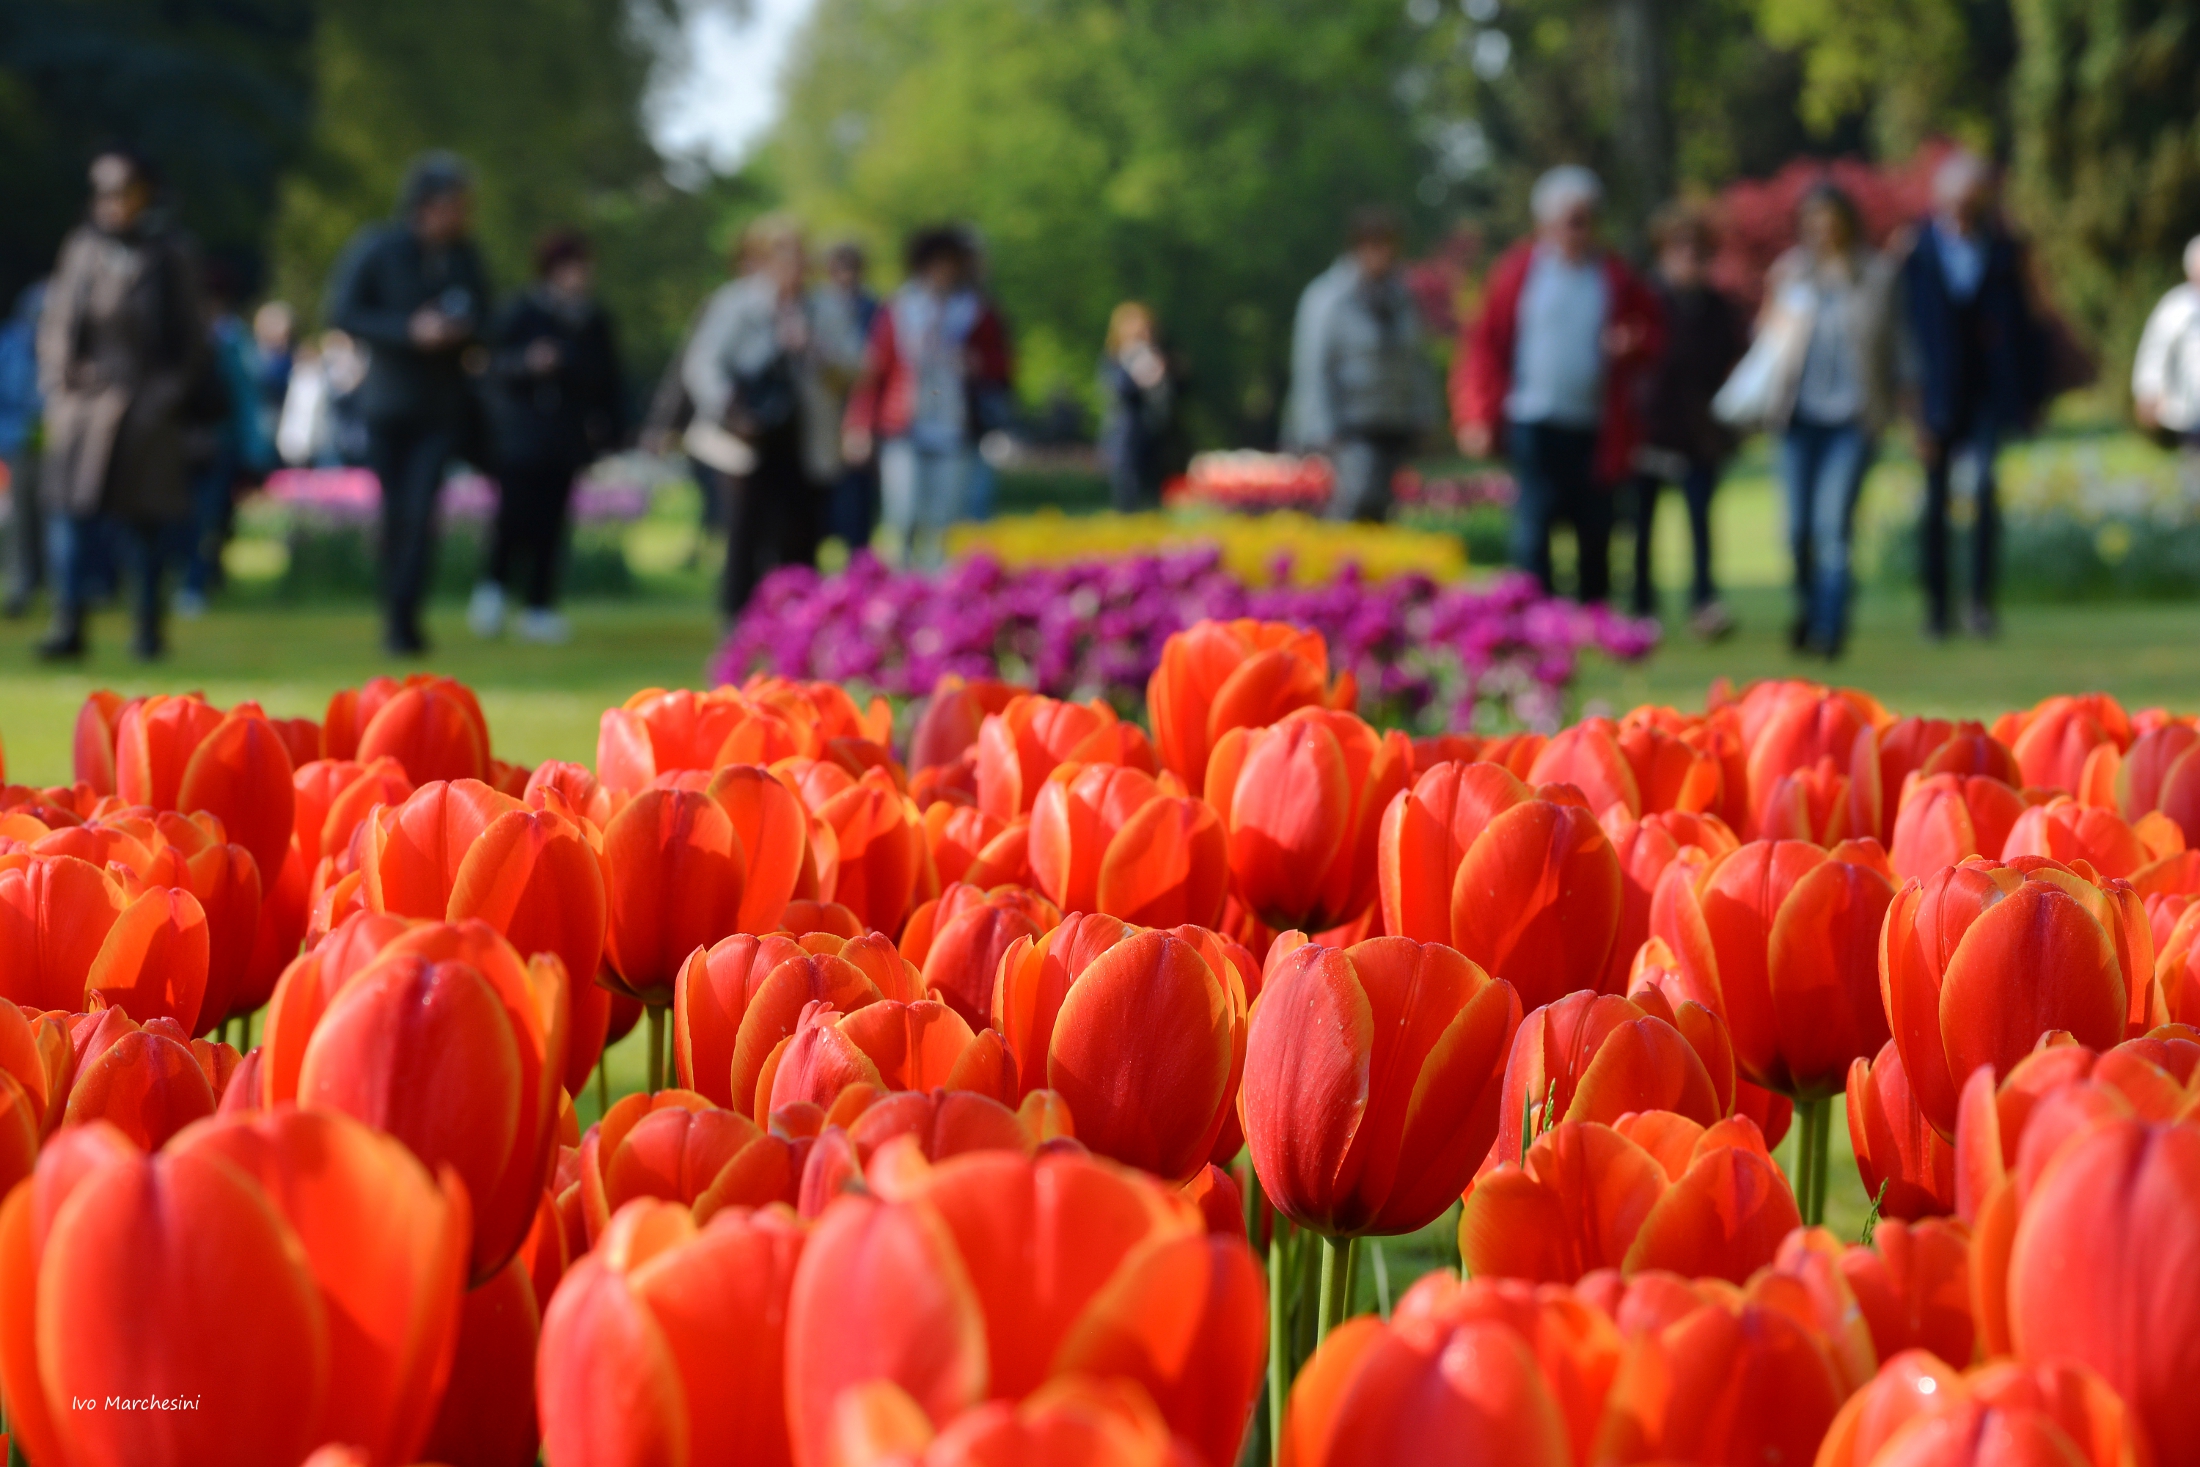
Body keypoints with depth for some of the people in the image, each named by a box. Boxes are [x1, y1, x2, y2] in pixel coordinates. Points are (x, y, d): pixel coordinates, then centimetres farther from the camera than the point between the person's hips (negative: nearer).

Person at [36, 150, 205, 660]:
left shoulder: (168, 254, 1)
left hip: (143, 406, -2)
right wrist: (57, 386, 4)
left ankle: (148, 624, 14)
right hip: (83, 398, 2)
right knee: (71, 509, -6)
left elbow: (189, 337, 3)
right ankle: (69, 625, -4)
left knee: (143, 517, 2)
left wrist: (166, 396, -6)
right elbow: (55, 324, 14)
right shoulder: (81, 247, 8)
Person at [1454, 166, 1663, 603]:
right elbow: (1485, 344, 3)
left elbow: (1654, 331, 18)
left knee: (1595, 537, 8)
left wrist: (1634, 346, -7)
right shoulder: (1520, 270, 2)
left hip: (1596, 431, 2)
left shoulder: (1615, 276, 7)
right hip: (1534, 426, -2)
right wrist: (1478, 415, -5)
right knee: (1532, 532, -9)